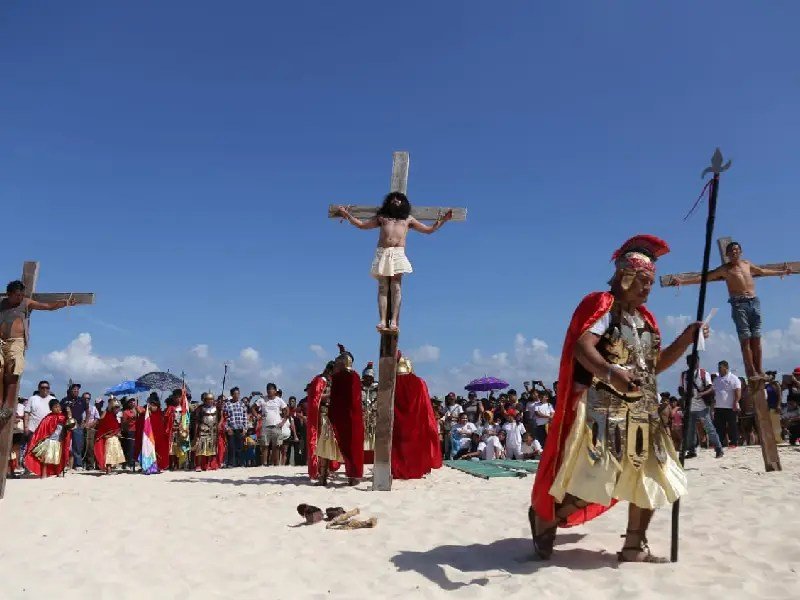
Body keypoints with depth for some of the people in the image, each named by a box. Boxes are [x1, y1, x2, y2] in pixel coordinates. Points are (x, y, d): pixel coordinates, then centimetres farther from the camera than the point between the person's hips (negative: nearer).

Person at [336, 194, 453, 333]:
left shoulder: (408, 219, 25)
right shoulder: (381, 217, 26)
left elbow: (429, 229, 24)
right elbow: (361, 225, 30)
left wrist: (443, 219, 16)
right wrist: (347, 214, 26)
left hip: (398, 253, -1)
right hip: (382, 253, 1)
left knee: (396, 288, -13)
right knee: (383, 288, -9)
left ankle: (394, 321, -20)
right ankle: (382, 321, -17)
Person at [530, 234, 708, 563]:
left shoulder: (644, 318, 18)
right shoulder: (603, 305, -7)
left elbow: (656, 364, 22)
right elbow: (582, 347, -23)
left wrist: (687, 338, 11)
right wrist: (610, 372, -41)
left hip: (641, 413, 9)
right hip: (603, 409, -9)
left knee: (650, 479, 10)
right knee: (592, 478, -14)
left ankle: (634, 546, 23)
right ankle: (544, 517, 10)